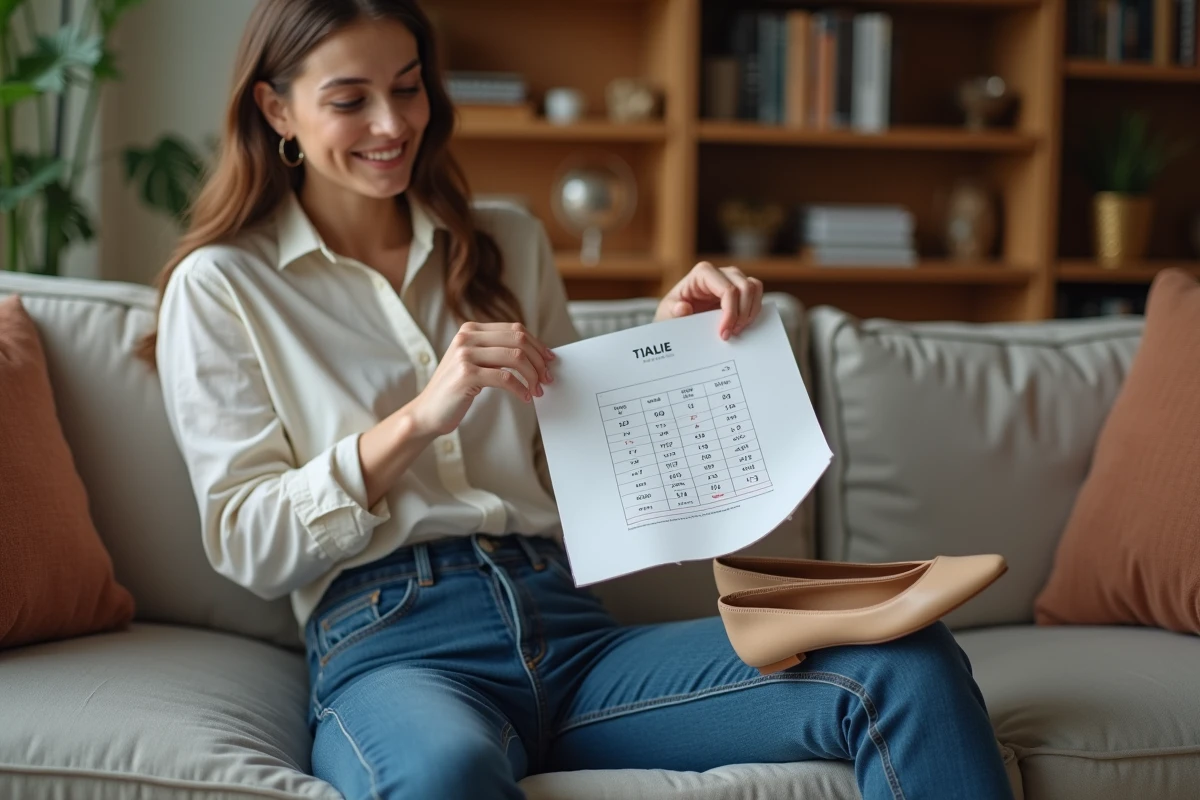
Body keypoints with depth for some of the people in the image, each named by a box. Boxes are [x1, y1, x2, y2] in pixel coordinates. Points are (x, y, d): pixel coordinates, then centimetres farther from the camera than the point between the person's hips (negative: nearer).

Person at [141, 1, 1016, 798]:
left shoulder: (509, 245, 20)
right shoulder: (220, 287, 9)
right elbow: (245, 543, 1)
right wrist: (416, 419, -13)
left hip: (566, 626, 4)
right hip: (389, 643, -4)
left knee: (911, 669, -21)